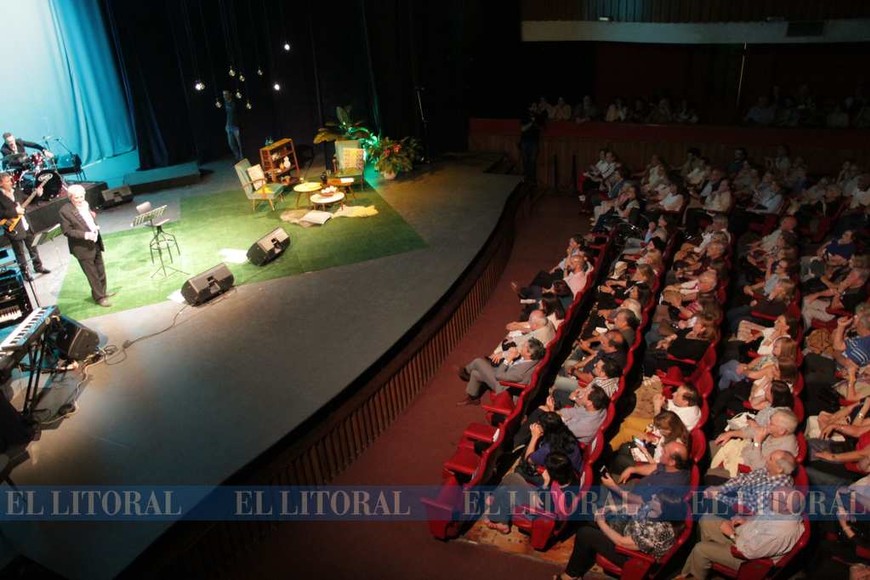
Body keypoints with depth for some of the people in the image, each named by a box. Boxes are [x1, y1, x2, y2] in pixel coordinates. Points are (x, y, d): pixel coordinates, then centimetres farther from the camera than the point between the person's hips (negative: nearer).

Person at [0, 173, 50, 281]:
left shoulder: (17, 191, 4)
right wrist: (15, 211, -23)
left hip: (25, 225, 5)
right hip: (13, 228, -5)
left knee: (33, 247, 17)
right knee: (20, 252, 6)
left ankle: (38, 266, 31)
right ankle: (25, 272, 17)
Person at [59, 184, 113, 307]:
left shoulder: (85, 204, 4)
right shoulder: (65, 211, -17)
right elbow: (67, 231, -17)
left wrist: (95, 227, -1)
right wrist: (85, 235, -26)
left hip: (96, 243, 7)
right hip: (83, 247, -7)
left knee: (101, 271, 19)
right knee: (92, 274, 3)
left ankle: (102, 292, 37)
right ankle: (99, 297, 16)